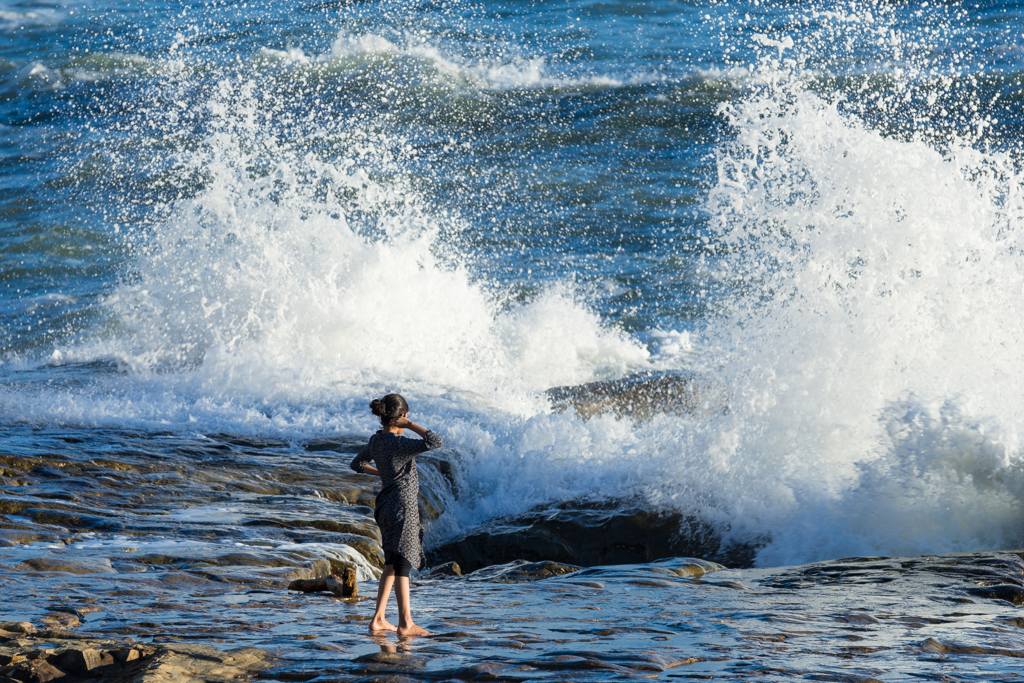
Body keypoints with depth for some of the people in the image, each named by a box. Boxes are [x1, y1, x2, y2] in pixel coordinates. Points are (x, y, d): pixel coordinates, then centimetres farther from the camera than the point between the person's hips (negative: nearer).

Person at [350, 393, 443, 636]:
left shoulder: (376, 441, 5)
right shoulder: (399, 444, -20)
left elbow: (357, 463, 22)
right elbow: (436, 442, -26)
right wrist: (411, 426, -18)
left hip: (386, 505, 8)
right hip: (404, 505, -8)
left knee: (392, 564, 16)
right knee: (403, 563, -6)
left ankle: (378, 619, 14)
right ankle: (406, 623, -5)